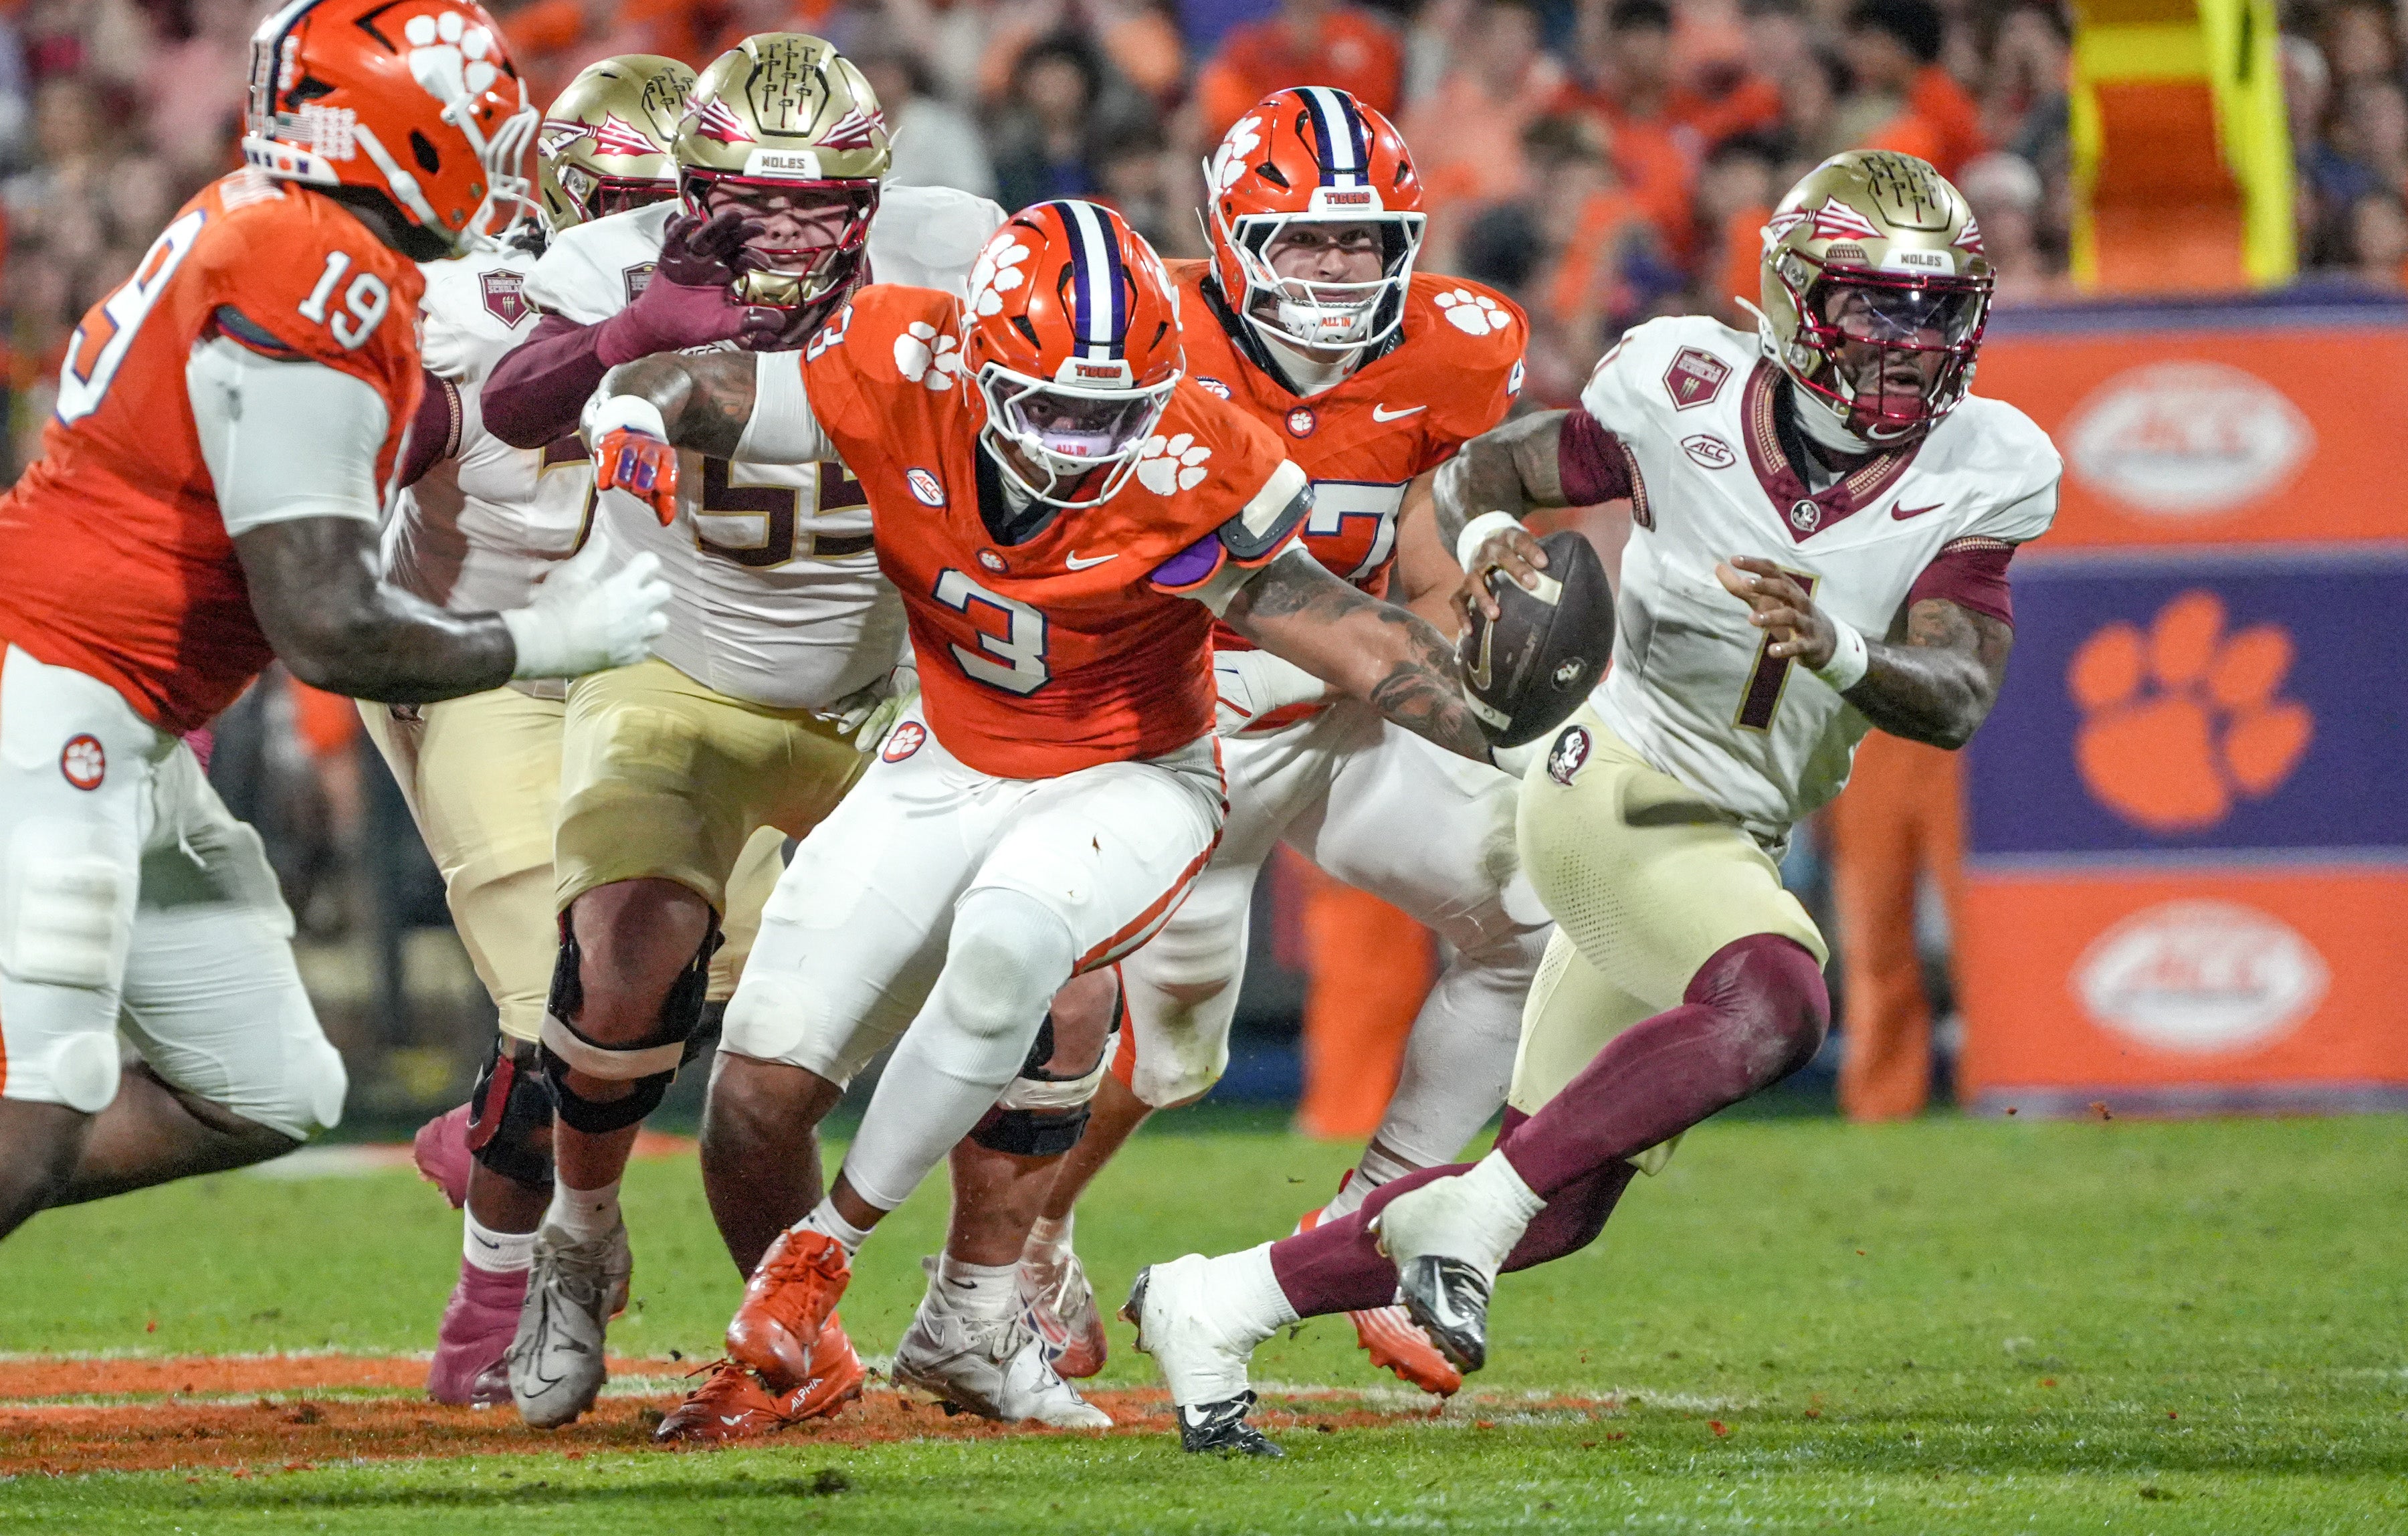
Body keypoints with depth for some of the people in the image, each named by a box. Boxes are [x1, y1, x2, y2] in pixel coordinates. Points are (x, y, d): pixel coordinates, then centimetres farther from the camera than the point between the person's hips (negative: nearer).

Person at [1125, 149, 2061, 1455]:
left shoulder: (1977, 476, -6)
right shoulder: (1688, 397, -11)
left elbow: (1956, 701, -16)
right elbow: (1477, 472, 3)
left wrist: (1834, 651, -36)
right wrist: (1488, 536, -20)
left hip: (1732, 842, 5)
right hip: (1620, 793, -5)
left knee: (1553, 1210, 10)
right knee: (1775, 1004, -34)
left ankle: (1211, 1304, 22)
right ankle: (1467, 1212, -26)